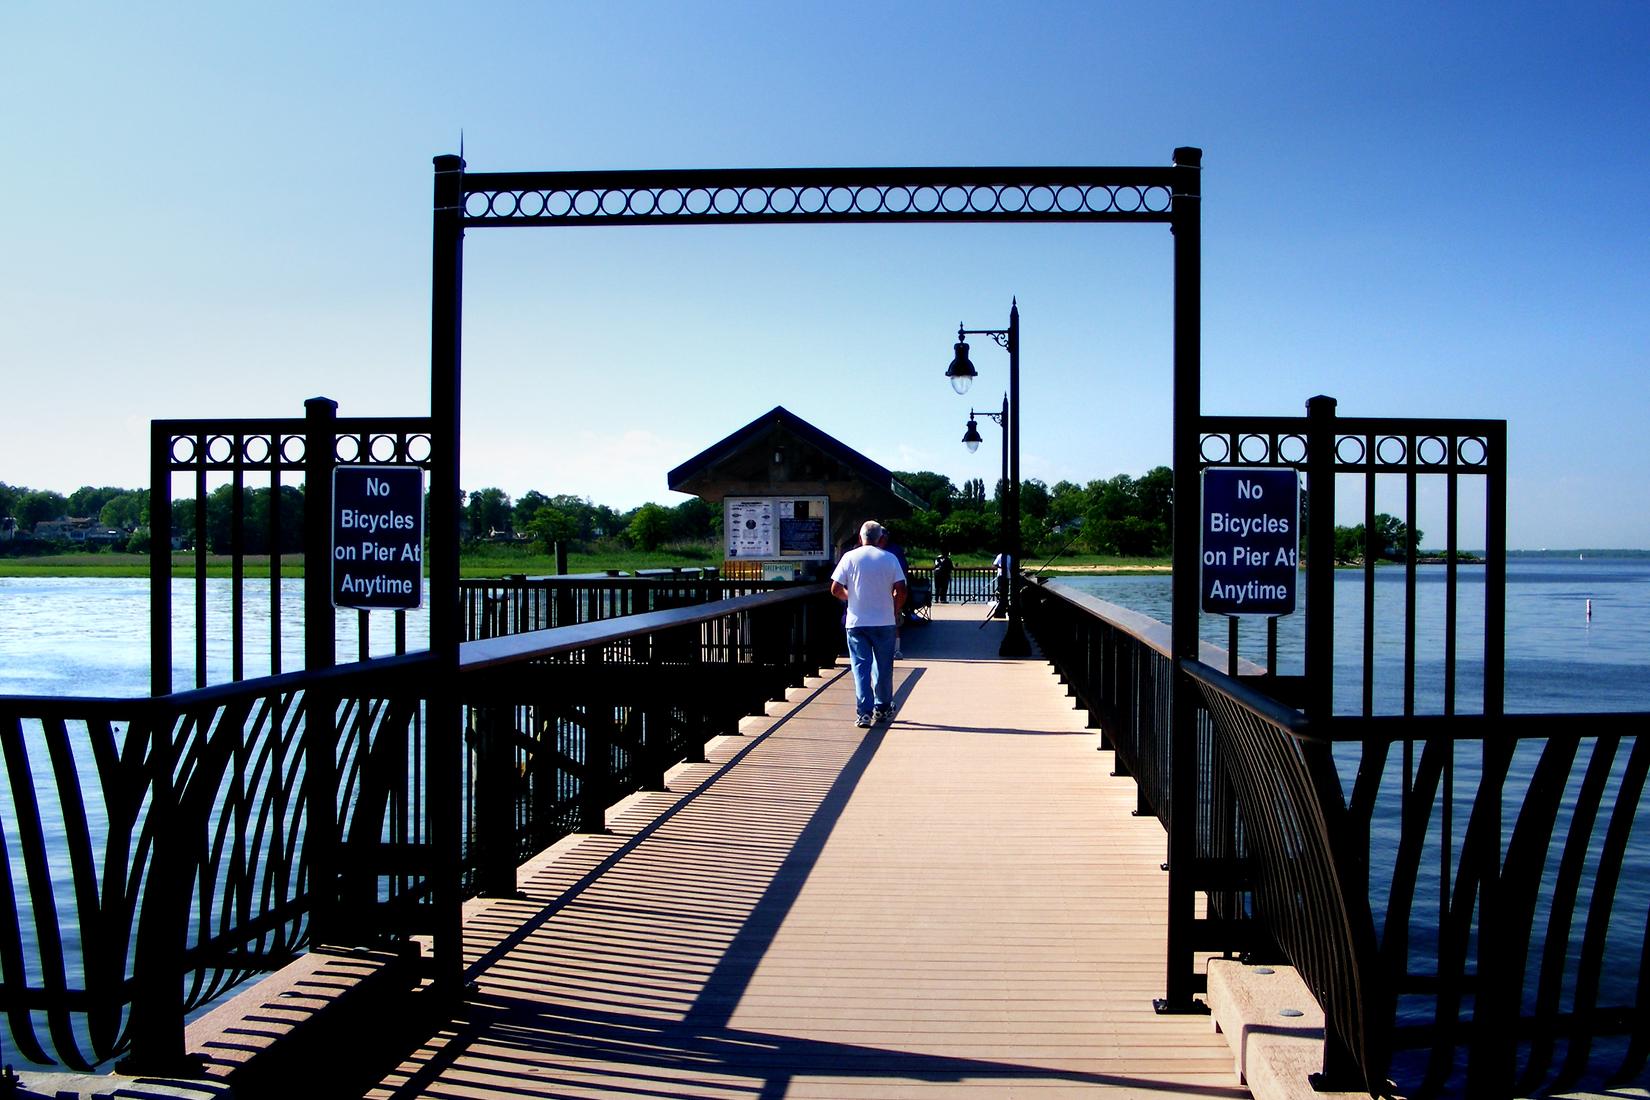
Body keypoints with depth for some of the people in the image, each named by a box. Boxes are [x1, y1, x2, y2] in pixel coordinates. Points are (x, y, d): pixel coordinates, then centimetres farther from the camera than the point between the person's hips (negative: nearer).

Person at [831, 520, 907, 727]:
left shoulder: (850, 557, -2)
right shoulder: (890, 559, -1)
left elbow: (836, 589, -6)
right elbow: (901, 591, -7)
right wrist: (895, 611, 10)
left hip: (856, 622, 0)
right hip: (884, 621, 0)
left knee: (860, 667, 3)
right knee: (883, 667, 14)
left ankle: (864, 713, -6)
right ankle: (882, 708, 25)